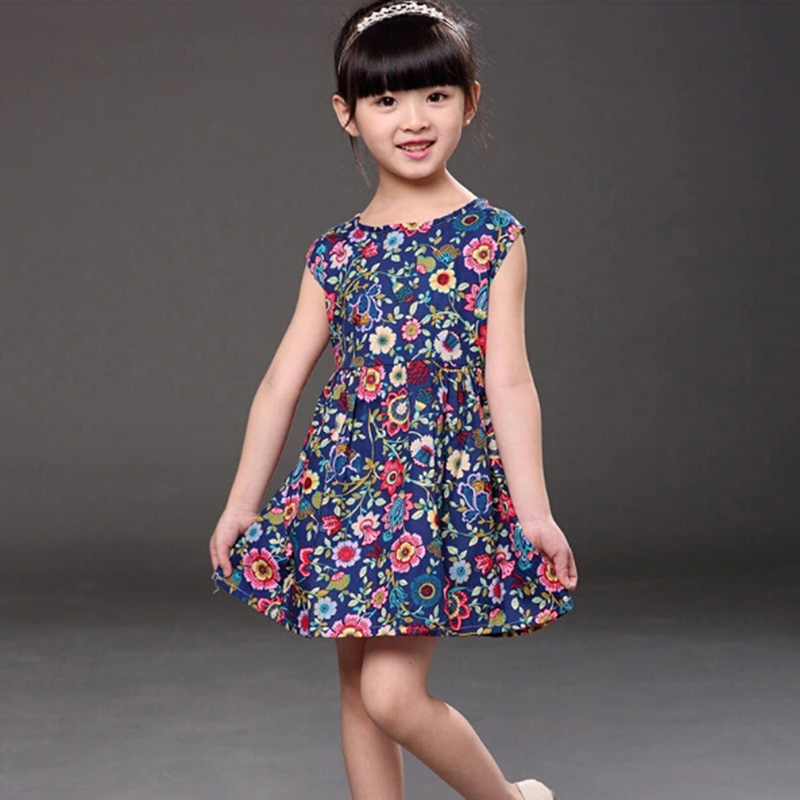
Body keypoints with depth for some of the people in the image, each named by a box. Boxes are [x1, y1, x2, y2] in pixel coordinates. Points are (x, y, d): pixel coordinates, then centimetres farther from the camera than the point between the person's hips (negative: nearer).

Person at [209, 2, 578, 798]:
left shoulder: (493, 239, -2)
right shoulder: (336, 254, 7)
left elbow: (508, 382, -6)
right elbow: (282, 381, 9)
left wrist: (533, 509, -11)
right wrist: (241, 504, 9)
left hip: (446, 484, -5)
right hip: (347, 481, 5)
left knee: (391, 690, -11)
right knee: (356, 687, 10)